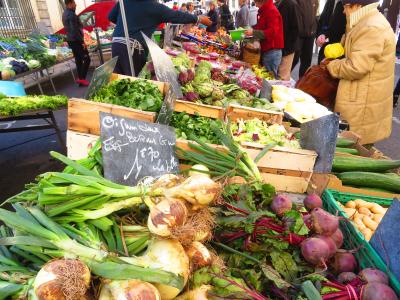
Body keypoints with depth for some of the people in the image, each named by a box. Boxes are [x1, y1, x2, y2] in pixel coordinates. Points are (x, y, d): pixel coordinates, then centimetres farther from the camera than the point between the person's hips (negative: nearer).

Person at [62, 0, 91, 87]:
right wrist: (82, 41, -19)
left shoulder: (65, 14, 14)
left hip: (70, 40, 10)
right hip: (76, 40, -10)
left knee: (78, 60, 14)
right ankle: (82, 78, -8)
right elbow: (75, 30, -23)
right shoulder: (71, 14, -18)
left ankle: (80, 78, 16)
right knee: (86, 59, -5)